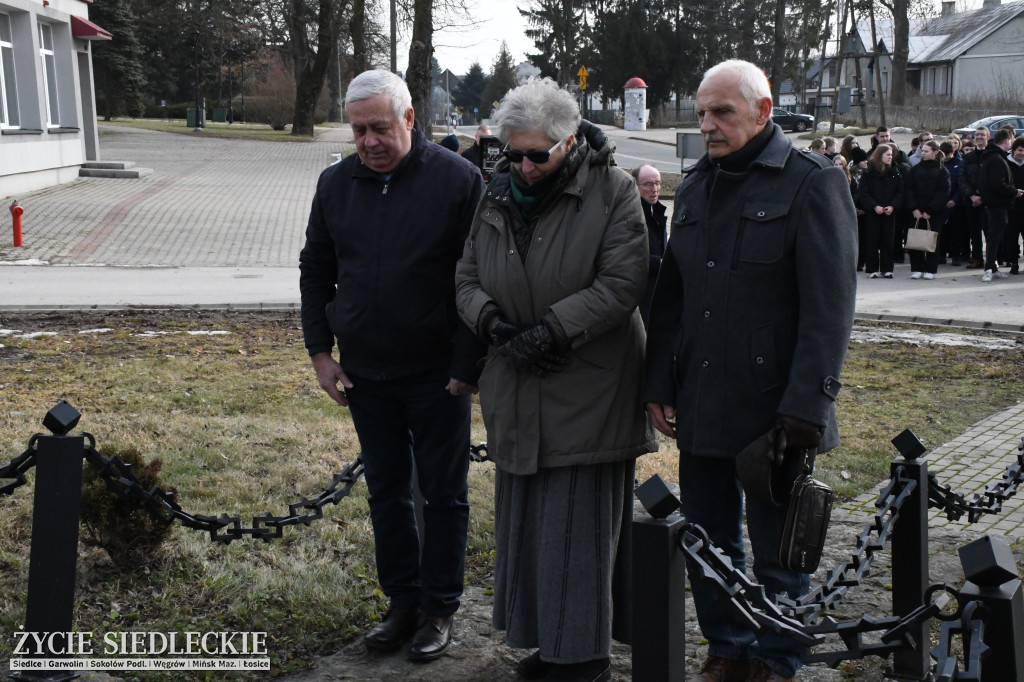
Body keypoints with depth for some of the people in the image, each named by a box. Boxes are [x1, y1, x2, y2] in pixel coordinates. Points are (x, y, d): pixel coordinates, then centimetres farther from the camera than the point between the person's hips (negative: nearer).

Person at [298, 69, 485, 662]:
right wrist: (321, 351, 7)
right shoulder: (336, 183, 4)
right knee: (387, 489, 13)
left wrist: (468, 365, -13)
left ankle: (440, 608, 21)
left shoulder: (457, 179, -10)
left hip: (438, 373, -4)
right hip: (365, 370, 5)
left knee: (444, 492, 6)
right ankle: (403, 601, 27)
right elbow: (316, 271, 14)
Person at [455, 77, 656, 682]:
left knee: (581, 524, 0)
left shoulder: (613, 191, -7)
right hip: (519, 394, 6)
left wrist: (548, 331, -20)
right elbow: (468, 276, 10)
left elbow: (621, 283, -15)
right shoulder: (499, 196, 8)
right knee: (525, 518, 12)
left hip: (588, 393, -6)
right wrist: (496, 324, -11)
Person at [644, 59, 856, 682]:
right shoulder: (696, 189, 14)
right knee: (709, 543, 14)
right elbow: (670, 296, 17)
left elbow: (829, 307, -12)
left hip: (773, 410, -6)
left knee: (777, 549, 7)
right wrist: (660, 384, 9)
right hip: (700, 408, 6)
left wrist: (805, 407, -17)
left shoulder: (813, 183, -6)